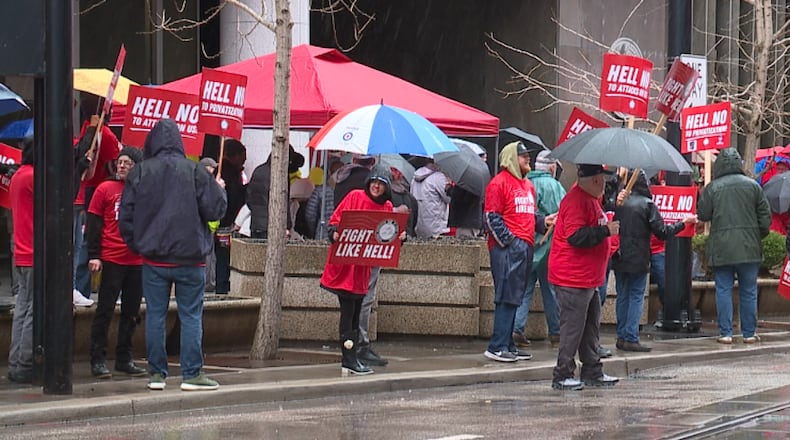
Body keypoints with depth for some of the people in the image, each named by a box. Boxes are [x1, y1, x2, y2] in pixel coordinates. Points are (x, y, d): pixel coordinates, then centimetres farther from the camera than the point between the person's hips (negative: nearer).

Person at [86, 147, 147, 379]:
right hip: (111, 260, -4)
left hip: (138, 261, 4)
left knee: (131, 312, 9)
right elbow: (93, 224, -2)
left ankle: (124, 359, 18)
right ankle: (97, 360, 1)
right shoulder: (105, 189, 0)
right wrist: (93, 255, -9)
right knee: (105, 311, -2)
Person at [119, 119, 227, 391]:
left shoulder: (139, 173, -2)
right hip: (189, 257, -1)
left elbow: (126, 215, 0)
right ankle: (192, 374, 3)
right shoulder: (194, 172, -7)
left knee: (155, 315, 7)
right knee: (191, 315, 4)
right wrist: (220, 189, 15)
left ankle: (157, 373, 8)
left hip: (153, 257, 2)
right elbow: (215, 210, -5)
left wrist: (136, 245, 14)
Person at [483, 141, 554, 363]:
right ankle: (497, 347, -11)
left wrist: (543, 221, 8)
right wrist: (508, 240, -16)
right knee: (507, 297, -11)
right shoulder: (499, 183, -7)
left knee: (515, 298, 10)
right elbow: (492, 217, -11)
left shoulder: (527, 185, 20)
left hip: (525, 246, 9)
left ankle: (508, 344, 15)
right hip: (507, 247, -9)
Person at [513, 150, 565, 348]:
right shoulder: (553, 185, -11)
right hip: (547, 246, -4)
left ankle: (517, 328, -6)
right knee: (551, 290, 6)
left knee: (524, 288, 6)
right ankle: (555, 332, 12)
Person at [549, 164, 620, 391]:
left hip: (589, 278, 11)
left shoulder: (591, 199, 17)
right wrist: (605, 231, -22)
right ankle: (563, 376, -2)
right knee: (573, 328, -7)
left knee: (591, 327, 15)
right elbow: (576, 236, -28)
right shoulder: (576, 200, -18)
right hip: (573, 279, -11)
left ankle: (592, 372, 22)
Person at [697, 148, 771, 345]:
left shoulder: (711, 188, -5)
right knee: (748, 291, 9)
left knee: (723, 290, 4)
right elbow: (765, 216, 3)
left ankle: (725, 333, 2)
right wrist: (759, 236, 17)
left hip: (721, 248, -1)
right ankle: (749, 333, 12)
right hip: (749, 246, 1)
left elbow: (703, 215, 0)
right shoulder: (753, 186, 0)